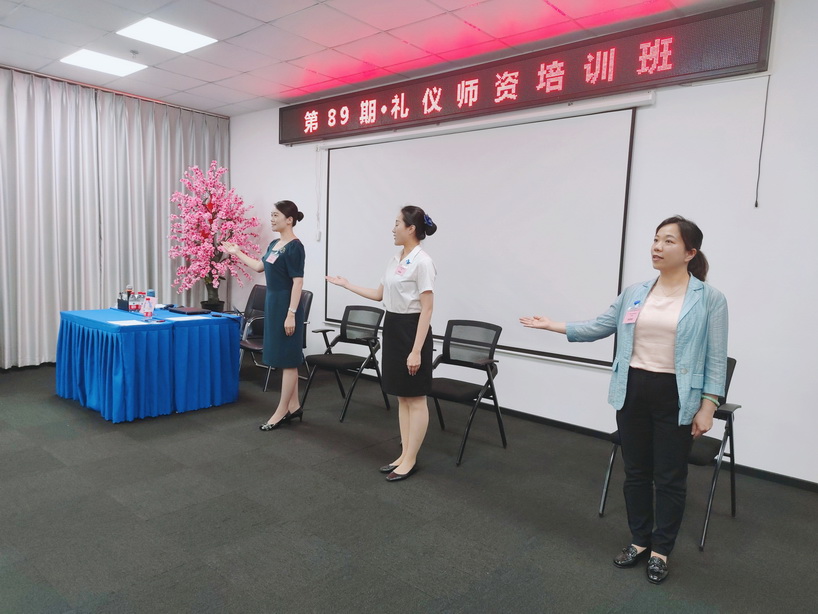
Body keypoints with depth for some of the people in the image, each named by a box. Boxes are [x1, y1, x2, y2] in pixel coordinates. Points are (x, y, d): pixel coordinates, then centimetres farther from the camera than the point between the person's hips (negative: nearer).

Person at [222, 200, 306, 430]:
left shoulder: (294, 247, -14)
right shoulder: (275, 244, 12)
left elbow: (298, 282, -18)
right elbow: (260, 266, 26)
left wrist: (291, 314, -22)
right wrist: (236, 253, 30)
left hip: (286, 306, -9)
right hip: (273, 304, 9)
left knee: (287, 359, -1)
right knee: (286, 359, 13)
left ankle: (281, 412, 7)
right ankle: (293, 406, 22)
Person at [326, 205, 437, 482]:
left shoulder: (422, 262, -16)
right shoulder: (394, 260, 11)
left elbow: (427, 308, -19)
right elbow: (379, 294, 21)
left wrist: (417, 350, -21)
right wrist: (347, 285, 19)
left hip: (412, 329, -9)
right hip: (392, 328, 9)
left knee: (415, 399, 2)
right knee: (401, 397, 14)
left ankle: (411, 460, 13)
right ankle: (404, 455, 24)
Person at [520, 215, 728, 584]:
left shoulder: (709, 299, -6)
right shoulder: (634, 293, 5)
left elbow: (716, 359, -6)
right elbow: (598, 327, 10)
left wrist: (707, 406, -9)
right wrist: (552, 326, 6)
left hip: (676, 398, -3)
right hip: (632, 392, 4)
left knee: (669, 477, 9)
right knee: (635, 471, 14)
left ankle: (661, 550, 27)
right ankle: (639, 540, 32)